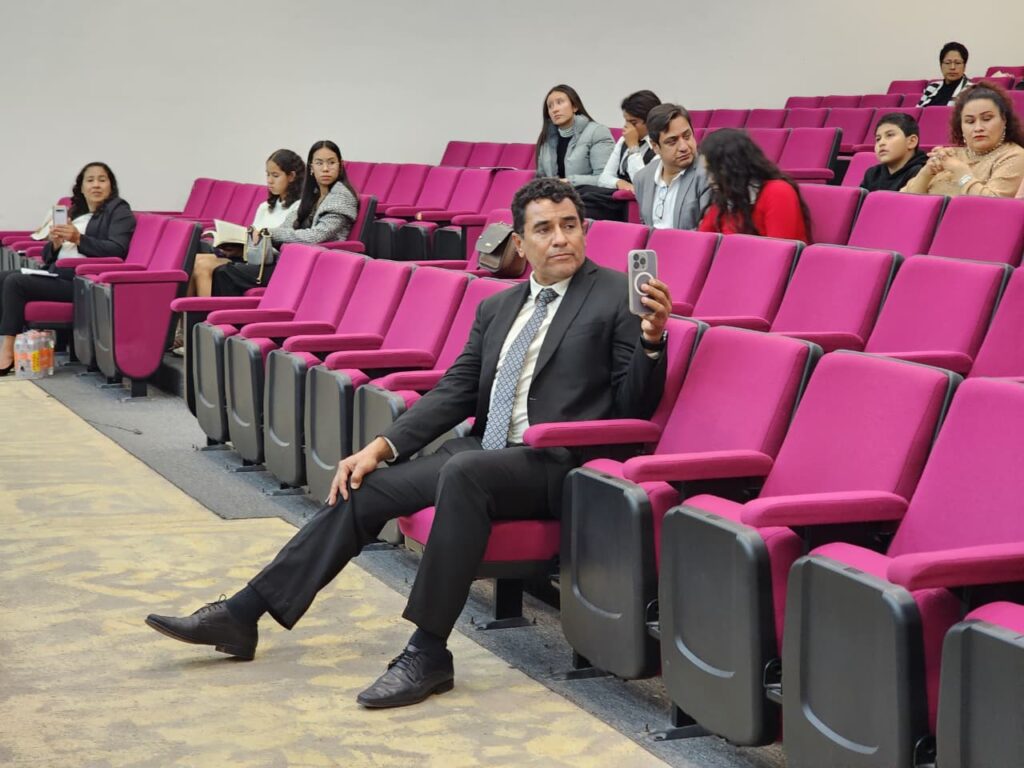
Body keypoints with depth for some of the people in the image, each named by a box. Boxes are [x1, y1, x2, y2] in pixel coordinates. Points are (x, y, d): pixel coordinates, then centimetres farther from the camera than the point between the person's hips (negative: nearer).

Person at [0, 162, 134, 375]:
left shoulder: (119, 210, 3)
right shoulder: (75, 213, 23)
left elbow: (117, 250, -14)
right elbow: (48, 255, 20)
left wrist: (79, 239, -23)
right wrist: (55, 242, -4)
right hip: (56, 273, 8)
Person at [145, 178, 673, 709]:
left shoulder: (616, 297, -2)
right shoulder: (497, 308, 17)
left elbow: (634, 409, -5)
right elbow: (454, 392, 14)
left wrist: (651, 338, -23)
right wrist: (383, 446, 3)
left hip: (554, 465, -7)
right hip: (483, 453, 7)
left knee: (463, 472, -35)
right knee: (363, 488, -5)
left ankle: (428, 653, -30)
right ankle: (241, 616, 2)